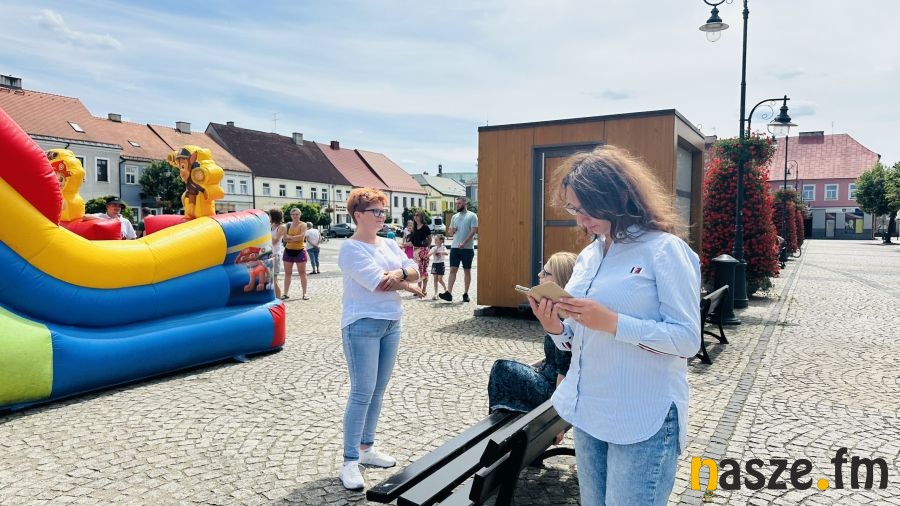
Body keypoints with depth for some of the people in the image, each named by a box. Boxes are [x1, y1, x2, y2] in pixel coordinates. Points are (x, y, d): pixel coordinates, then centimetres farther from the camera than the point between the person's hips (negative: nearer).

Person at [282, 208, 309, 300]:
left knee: (302, 273, 2)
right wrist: (296, 238, -16)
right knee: (287, 273, 7)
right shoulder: (288, 225, 7)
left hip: (300, 251, -4)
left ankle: (304, 293, 7)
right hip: (288, 251, 4)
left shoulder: (302, 225, -3)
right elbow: (285, 238, -4)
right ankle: (286, 293, 12)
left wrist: (290, 238, -12)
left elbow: (302, 236, -18)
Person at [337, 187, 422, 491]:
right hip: (363, 325, -8)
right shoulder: (351, 248, -11)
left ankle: (366, 448, 26)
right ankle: (350, 462, 1)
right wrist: (409, 285, -6)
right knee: (362, 393, -7)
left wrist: (400, 273, -16)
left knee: (378, 391, 13)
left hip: (391, 323, 8)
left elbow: (414, 272, 7)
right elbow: (377, 282, -20)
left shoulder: (389, 244, 13)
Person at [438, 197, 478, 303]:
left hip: (467, 248, -4)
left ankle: (465, 294, 11)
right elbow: (450, 231, 20)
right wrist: (451, 230, -5)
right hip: (455, 247, 4)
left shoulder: (472, 216, -3)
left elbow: (473, 231, -11)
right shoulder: (455, 217, 14)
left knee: (467, 271, 4)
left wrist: (464, 243, -19)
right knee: (453, 270, -3)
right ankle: (449, 293, -7)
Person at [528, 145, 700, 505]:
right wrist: (556, 329, -9)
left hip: (642, 421, -7)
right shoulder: (588, 255, 8)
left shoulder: (664, 249, -12)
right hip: (586, 413, 7)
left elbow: (688, 340, -16)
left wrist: (612, 322, -26)